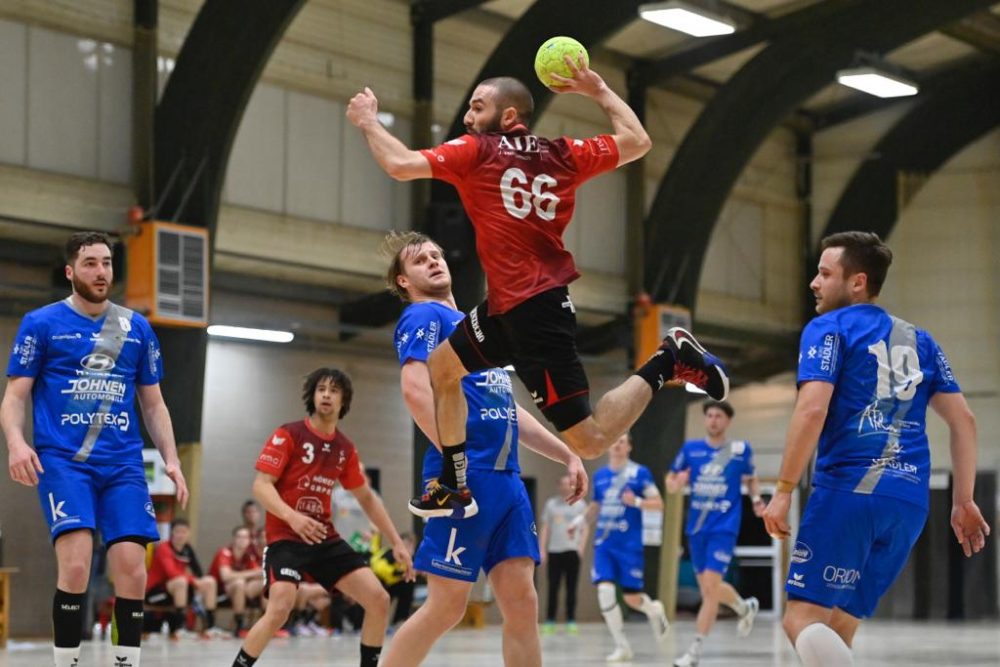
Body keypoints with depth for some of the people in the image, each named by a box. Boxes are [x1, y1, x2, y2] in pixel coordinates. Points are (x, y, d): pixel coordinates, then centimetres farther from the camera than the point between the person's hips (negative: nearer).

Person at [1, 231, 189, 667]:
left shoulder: (137, 328, 12)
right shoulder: (41, 323, 3)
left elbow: (153, 404, 18)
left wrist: (171, 460, 6)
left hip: (123, 463, 3)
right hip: (61, 460, -3)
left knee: (132, 569, -8)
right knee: (75, 564, -20)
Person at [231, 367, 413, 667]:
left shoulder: (345, 448, 10)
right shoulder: (288, 434, -7)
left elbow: (367, 499, 19)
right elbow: (261, 485, -13)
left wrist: (396, 542, 14)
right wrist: (292, 516, -31)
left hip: (326, 538, 6)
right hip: (286, 536, -6)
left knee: (379, 600, -6)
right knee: (280, 609, -28)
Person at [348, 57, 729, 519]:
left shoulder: (477, 151, -7)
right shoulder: (562, 155, 9)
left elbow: (399, 165, -12)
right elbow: (637, 141, 17)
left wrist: (367, 121, 6)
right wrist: (598, 91, 27)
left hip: (532, 311, -9)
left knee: (590, 440, -8)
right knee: (442, 366, 24)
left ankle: (666, 362, -9)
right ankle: (454, 488, 27)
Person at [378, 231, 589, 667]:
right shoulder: (423, 317, -1)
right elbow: (415, 388, -18)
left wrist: (567, 455, 21)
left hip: (507, 479, 8)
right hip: (466, 479, -8)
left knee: (522, 604, 0)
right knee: (446, 606, -6)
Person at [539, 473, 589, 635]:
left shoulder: (580, 504, 7)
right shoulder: (551, 504, 10)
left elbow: (585, 528, 6)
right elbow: (545, 528, 11)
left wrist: (581, 547, -6)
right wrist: (542, 550, 4)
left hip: (572, 551, -1)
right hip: (554, 551, 1)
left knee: (571, 588, 1)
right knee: (553, 588, 0)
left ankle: (571, 622, 5)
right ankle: (549, 622, 4)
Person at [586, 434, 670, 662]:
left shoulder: (640, 472, -3)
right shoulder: (599, 475, 10)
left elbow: (658, 504, -6)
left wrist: (636, 501, -22)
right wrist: (581, 521, 9)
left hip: (630, 545, -3)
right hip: (604, 543, 3)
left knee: (631, 597, -1)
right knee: (605, 590, -14)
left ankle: (655, 611, 37)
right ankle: (622, 646, -3)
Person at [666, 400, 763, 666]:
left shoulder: (741, 449, -1)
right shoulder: (690, 448, 3)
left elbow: (752, 479, 15)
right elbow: (670, 484, 9)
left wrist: (757, 498, -3)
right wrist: (676, 483, -14)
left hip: (724, 527, -4)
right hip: (697, 527, 4)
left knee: (710, 586, -14)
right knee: (708, 588, 14)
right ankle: (745, 607, 45)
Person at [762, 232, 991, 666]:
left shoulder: (829, 328, 2)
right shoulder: (919, 340, 20)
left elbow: (812, 409, -12)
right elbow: (963, 420, 16)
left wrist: (784, 490, -9)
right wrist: (963, 502, 18)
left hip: (847, 489, -6)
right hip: (909, 503, 6)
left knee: (803, 620, -10)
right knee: (836, 629, 14)